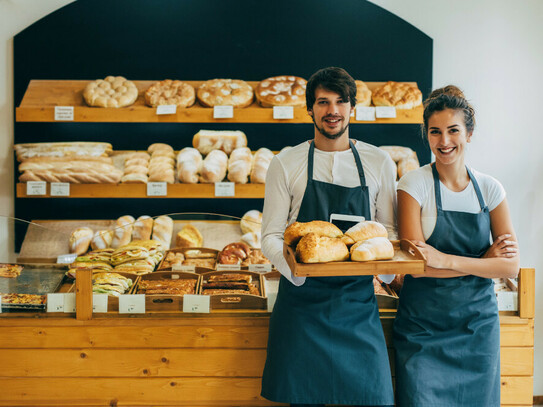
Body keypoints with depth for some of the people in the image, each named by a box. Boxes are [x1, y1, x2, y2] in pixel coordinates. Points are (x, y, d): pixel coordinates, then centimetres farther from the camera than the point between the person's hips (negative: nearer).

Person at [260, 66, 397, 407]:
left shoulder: (379, 162, 8)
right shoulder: (286, 164, 3)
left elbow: (389, 229, 12)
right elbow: (271, 236, 2)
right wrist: (295, 267, -19)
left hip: (358, 301, 1)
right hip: (303, 299, -1)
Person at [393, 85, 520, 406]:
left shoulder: (490, 189, 2)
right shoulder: (414, 184, -7)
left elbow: (511, 266, -6)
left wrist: (447, 260, -18)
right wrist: (484, 260, -14)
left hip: (478, 323, 3)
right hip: (424, 327, -3)